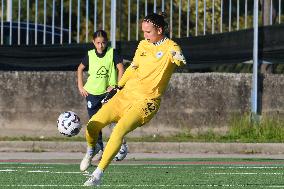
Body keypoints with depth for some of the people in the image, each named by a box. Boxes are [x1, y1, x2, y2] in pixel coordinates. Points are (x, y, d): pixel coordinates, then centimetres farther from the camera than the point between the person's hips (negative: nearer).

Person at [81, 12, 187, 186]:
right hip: (126, 94, 6)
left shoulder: (170, 47, -10)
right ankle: (91, 151, 31)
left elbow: (179, 58, -34)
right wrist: (118, 86, 24)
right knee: (92, 125, -3)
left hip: (146, 102, -6)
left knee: (119, 131, -28)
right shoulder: (143, 45, 10)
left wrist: (179, 58, -56)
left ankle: (98, 174, -22)